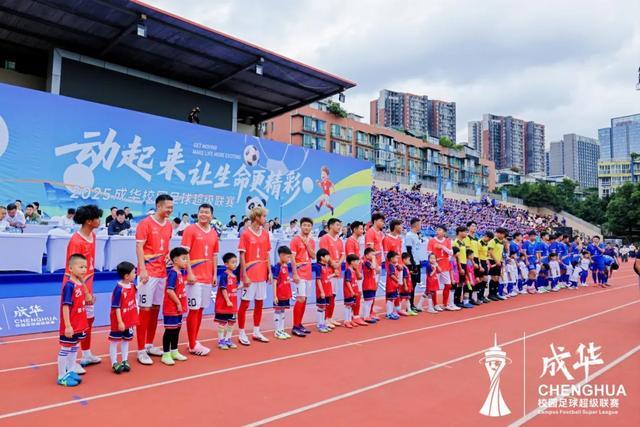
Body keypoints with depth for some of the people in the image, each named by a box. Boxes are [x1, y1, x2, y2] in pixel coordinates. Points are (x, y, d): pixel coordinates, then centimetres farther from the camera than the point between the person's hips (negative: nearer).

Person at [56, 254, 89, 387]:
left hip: (79, 325, 8)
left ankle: (70, 372, 31)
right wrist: (67, 326, -22)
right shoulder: (69, 285, -20)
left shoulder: (80, 284, 6)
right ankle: (62, 377, 16)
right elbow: (65, 306, -21)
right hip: (70, 326, -8)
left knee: (74, 348, 18)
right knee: (65, 349, 4)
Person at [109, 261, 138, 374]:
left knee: (126, 340, 17)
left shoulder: (132, 285, -3)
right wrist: (120, 322, -21)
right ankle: (114, 363, 18)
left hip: (129, 320, 8)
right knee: (114, 341, 9)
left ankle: (124, 361, 29)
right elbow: (116, 307, -21)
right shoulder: (119, 289, -24)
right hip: (119, 321, -8)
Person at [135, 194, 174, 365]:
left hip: (162, 272, 7)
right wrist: (143, 269, -19)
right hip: (148, 273, -7)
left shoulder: (169, 225, 11)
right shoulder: (145, 223, -9)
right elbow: (139, 247, -12)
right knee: (145, 309, -3)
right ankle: (141, 350, 5)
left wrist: (168, 255, 2)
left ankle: (149, 345, 24)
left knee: (156, 308, 12)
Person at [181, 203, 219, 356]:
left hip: (207, 277, 6)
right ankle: (192, 345, 7)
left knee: (201, 309, 11)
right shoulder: (190, 229, -6)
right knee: (194, 310, -2)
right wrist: (189, 273, -17)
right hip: (195, 276, -6)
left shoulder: (214, 233, 11)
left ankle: (195, 341, 22)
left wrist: (215, 274, 10)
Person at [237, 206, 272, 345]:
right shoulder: (246, 234, -10)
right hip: (249, 275, -6)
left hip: (262, 274, 6)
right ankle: (241, 334, 14)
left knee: (259, 303, 12)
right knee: (245, 303, 3)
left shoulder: (265, 234, 7)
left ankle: (256, 332, 24)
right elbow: (242, 256, -10)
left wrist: (269, 272, 7)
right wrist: (244, 276, -14)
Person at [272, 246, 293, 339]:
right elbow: (274, 282, -16)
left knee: (283, 311, 15)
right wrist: (274, 296, -18)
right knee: (278, 312, 4)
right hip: (279, 295, -8)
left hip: (286, 295, 8)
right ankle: (277, 331, 14)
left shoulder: (286, 266, 7)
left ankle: (282, 330, 26)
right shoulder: (277, 267, -15)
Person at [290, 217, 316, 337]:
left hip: (308, 273, 7)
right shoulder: (295, 239, -7)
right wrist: (295, 274, -17)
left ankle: (299, 324, 18)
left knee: (304, 300, 9)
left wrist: (307, 244, -6)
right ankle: (295, 327, -4)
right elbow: (292, 258, -11)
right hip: (299, 274, -7)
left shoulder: (311, 241, 12)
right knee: (301, 299, -11)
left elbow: (313, 256, 4)